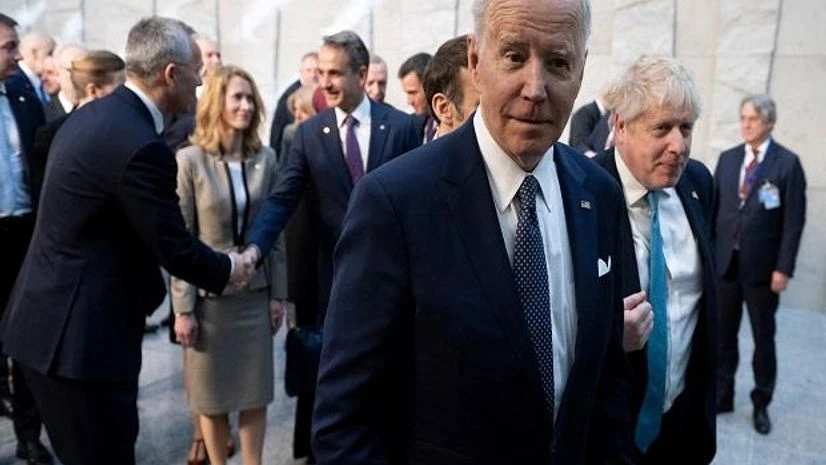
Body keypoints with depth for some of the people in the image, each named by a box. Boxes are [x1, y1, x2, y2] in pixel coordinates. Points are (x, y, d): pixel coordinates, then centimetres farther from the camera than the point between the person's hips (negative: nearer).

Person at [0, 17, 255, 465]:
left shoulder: (90, 116, 7)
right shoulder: (140, 145, -23)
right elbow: (174, 247, -17)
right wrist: (228, 269, 2)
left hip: (47, 322, 10)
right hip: (80, 336, -10)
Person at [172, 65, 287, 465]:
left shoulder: (265, 158, 0)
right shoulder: (190, 160, -10)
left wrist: (278, 293, 5)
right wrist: (183, 308, -9)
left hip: (255, 292, 3)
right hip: (208, 293, -3)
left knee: (255, 391, 11)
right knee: (213, 394, 12)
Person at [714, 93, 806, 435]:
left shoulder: (787, 163, -6)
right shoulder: (727, 159, 7)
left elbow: (794, 220, -9)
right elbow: (714, 209, 8)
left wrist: (784, 268, -13)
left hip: (762, 266, -3)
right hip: (725, 262, 4)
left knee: (763, 338, 10)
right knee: (724, 334, 11)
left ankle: (761, 404, 25)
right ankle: (722, 395, 25)